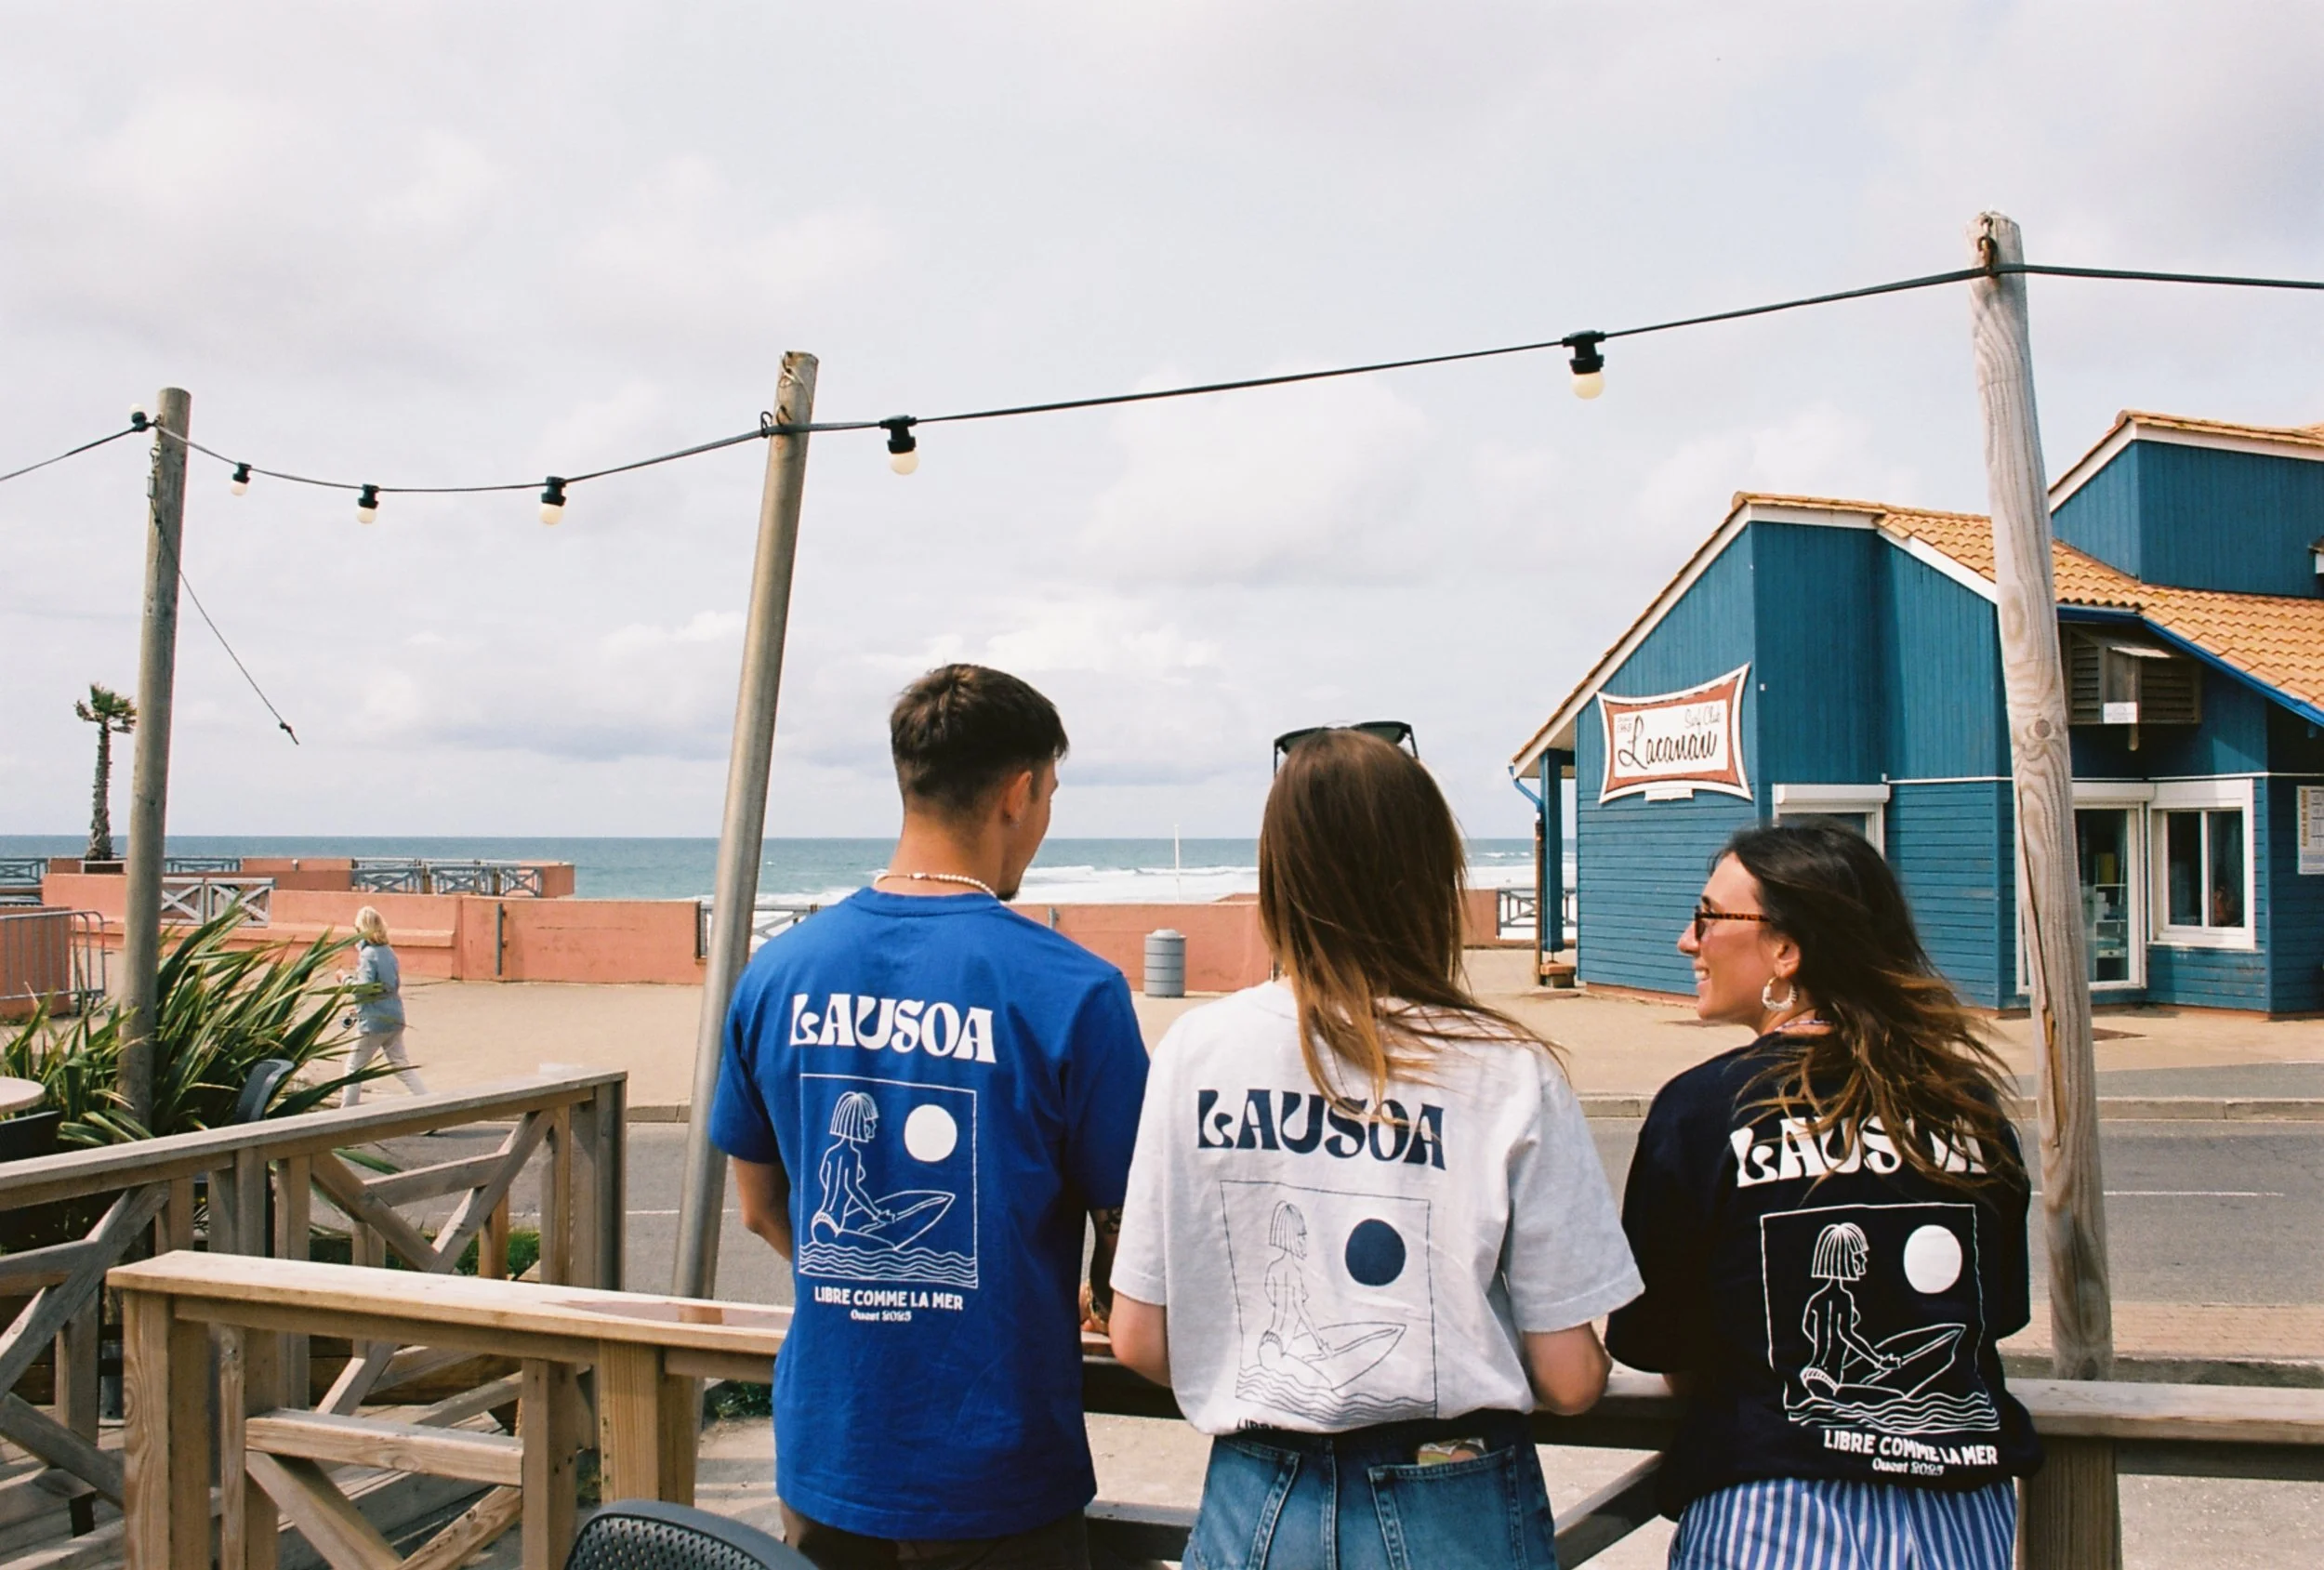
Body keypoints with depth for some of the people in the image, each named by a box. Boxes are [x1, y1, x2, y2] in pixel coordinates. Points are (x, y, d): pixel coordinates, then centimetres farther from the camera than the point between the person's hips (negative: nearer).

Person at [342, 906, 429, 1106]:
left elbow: (363, 989, -21)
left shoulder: (368, 954, -15)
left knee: (354, 1067, 7)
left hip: (374, 1022, -7)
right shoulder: (388, 952, 9)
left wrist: (347, 980, -3)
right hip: (395, 1018, 7)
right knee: (401, 1064, 14)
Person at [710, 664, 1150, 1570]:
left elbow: (762, 1208, 9)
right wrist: (1094, 1304, 12)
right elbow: (1129, 1228, -10)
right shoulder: (1070, 991, -17)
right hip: (993, 1486, -4)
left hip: (822, 1463, 4)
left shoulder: (777, 974, -3)